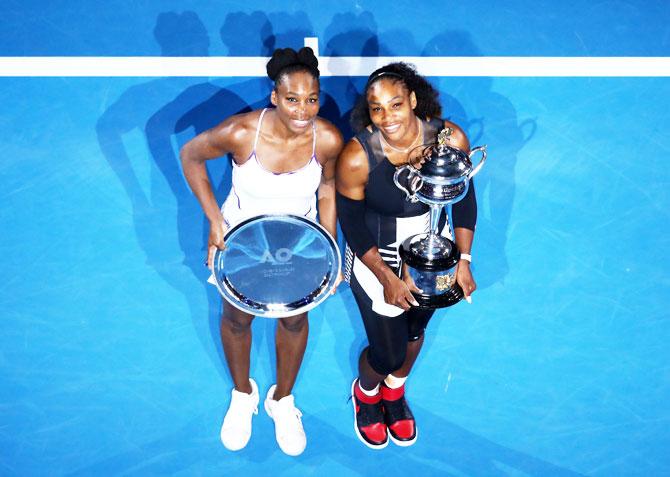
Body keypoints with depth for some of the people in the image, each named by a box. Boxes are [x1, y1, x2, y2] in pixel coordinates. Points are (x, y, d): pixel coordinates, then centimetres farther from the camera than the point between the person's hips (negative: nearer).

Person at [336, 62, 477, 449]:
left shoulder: (451, 139, -22)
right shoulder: (357, 157, -29)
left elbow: (465, 199, -6)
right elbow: (351, 222, -16)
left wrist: (463, 260, -7)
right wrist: (387, 278, -17)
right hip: (377, 257, -3)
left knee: (415, 331, 26)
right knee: (387, 354, 5)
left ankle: (394, 391, 59)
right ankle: (366, 392, 45)